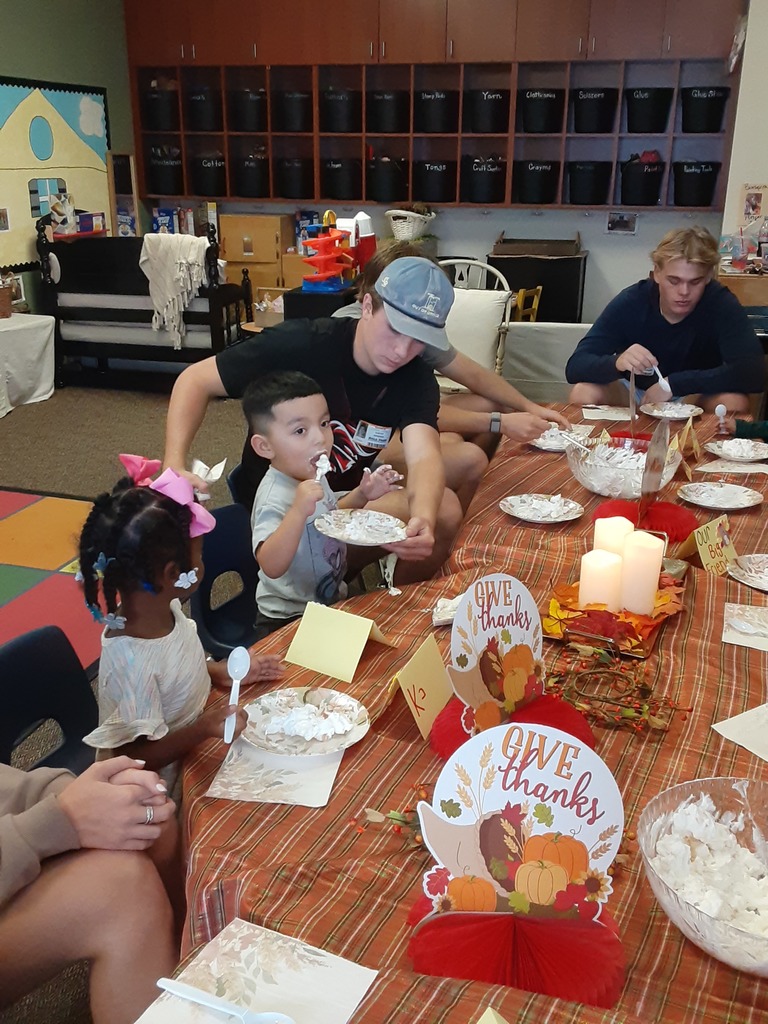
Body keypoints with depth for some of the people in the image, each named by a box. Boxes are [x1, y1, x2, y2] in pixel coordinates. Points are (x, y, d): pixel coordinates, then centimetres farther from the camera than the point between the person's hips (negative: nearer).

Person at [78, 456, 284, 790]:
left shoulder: (165, 608, -9)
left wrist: (220, 672, -1)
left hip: (191, 751, 8)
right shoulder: (130, 662, -33)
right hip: (162, 785, -8)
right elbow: (138, 756, -24)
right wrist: (204, 728, -35)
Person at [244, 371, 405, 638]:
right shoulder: (274, 498, -28)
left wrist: (361, 495, 2)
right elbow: (271, 567, -39)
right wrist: (298, 510, -48)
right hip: (288, 619, -8)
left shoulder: (312, 476, -1)